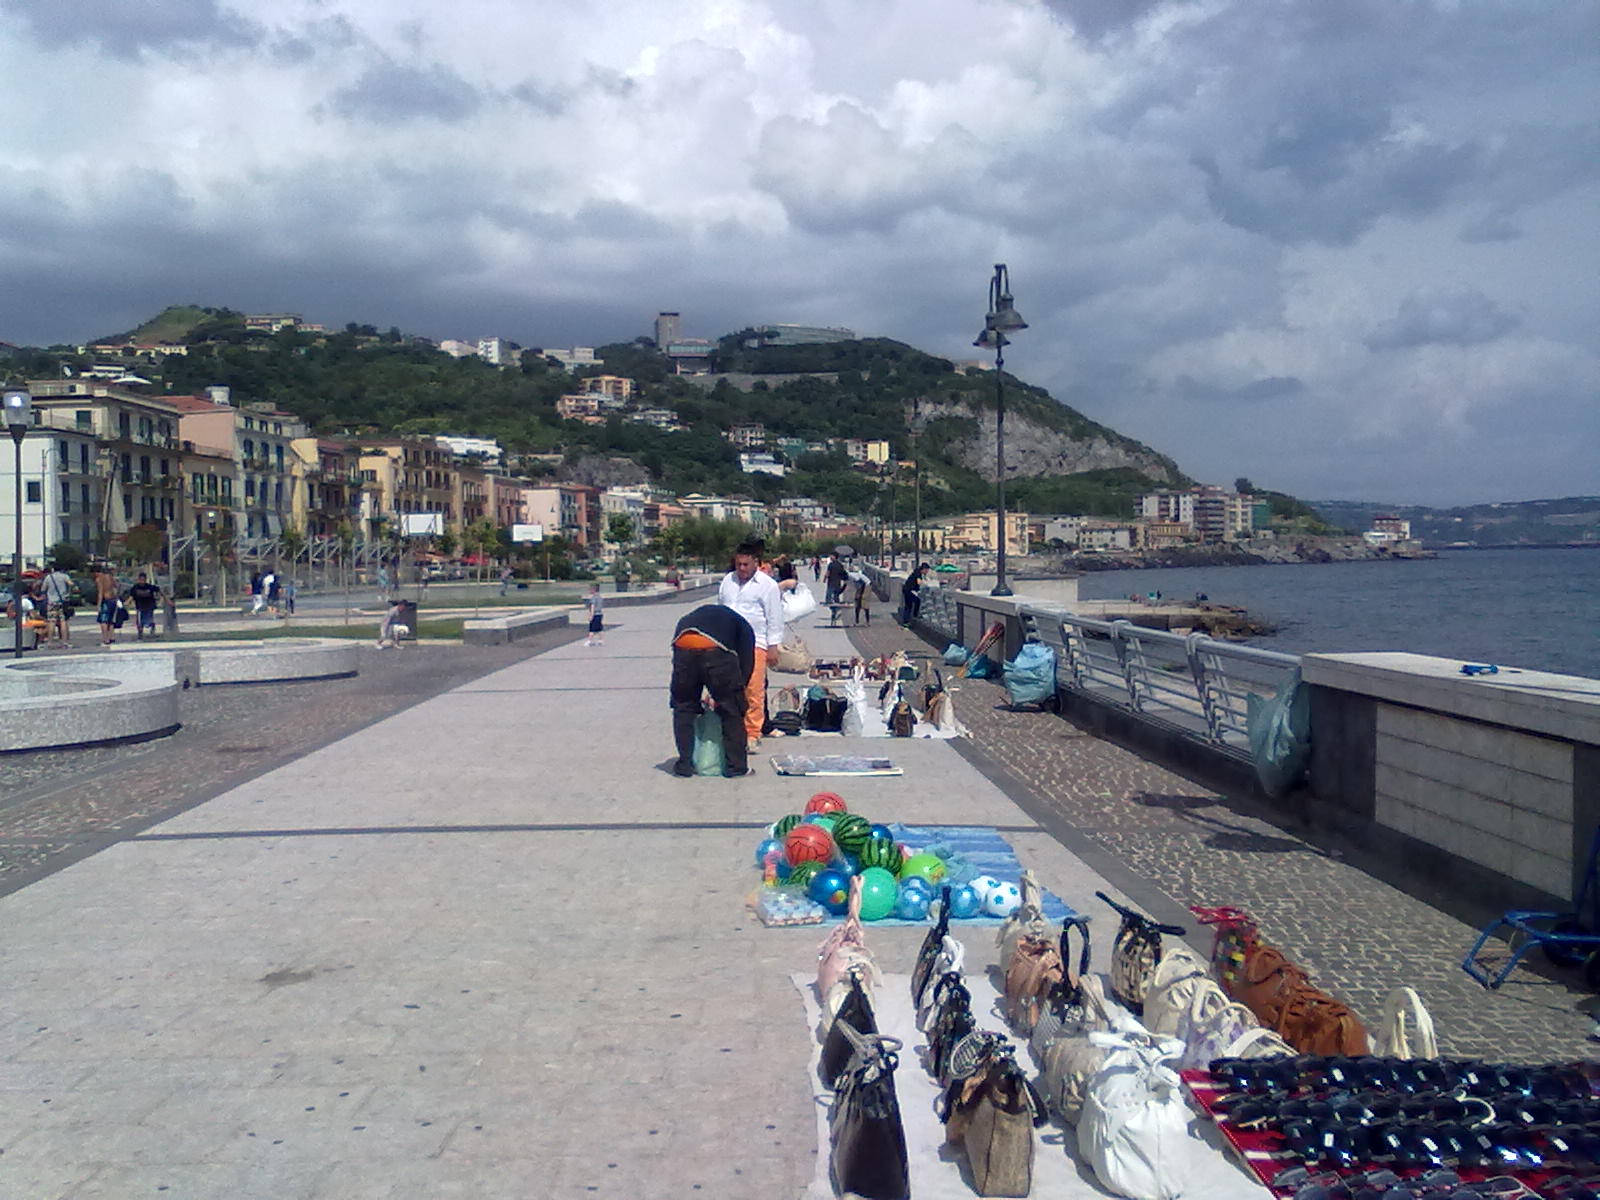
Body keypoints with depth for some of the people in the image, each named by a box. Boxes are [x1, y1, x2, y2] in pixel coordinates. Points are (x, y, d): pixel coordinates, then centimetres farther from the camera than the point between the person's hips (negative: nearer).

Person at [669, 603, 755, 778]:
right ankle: (736, 765, 21)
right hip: (716, 650, -3)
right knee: (732, 711, 15)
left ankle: (684, 765, 23)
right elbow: (746, 665, 18)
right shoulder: (743, 627, 32)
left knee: (683, 707, 21)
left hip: (683, 646, 3)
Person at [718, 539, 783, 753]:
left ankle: (753, 734, 2)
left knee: (753, 691, -5)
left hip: (754, 645, -4)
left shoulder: (767, 585, 1)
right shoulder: (727, 581, 15)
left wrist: (773, 647, -3)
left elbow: (774, 619, 1)